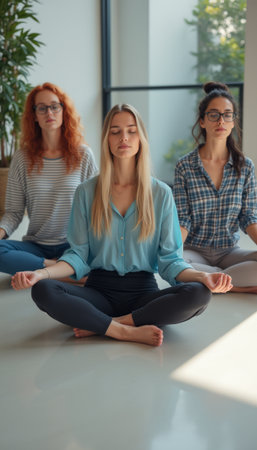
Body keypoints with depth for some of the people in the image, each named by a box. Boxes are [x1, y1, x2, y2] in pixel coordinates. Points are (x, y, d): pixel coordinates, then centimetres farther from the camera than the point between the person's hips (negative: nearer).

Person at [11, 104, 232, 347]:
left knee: (198, 294, -29)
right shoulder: (86, 192, 6)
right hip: (99, 290, 0)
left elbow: (169, 259, 2)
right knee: (42, 291, -28)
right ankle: (130, 331, -25)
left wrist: (202, 276, -18)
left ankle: (99, 325, -22)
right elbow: (78, 255, 3)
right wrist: (41, 273, -16)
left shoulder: (161, 194, 5)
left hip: (143, 291, 1)